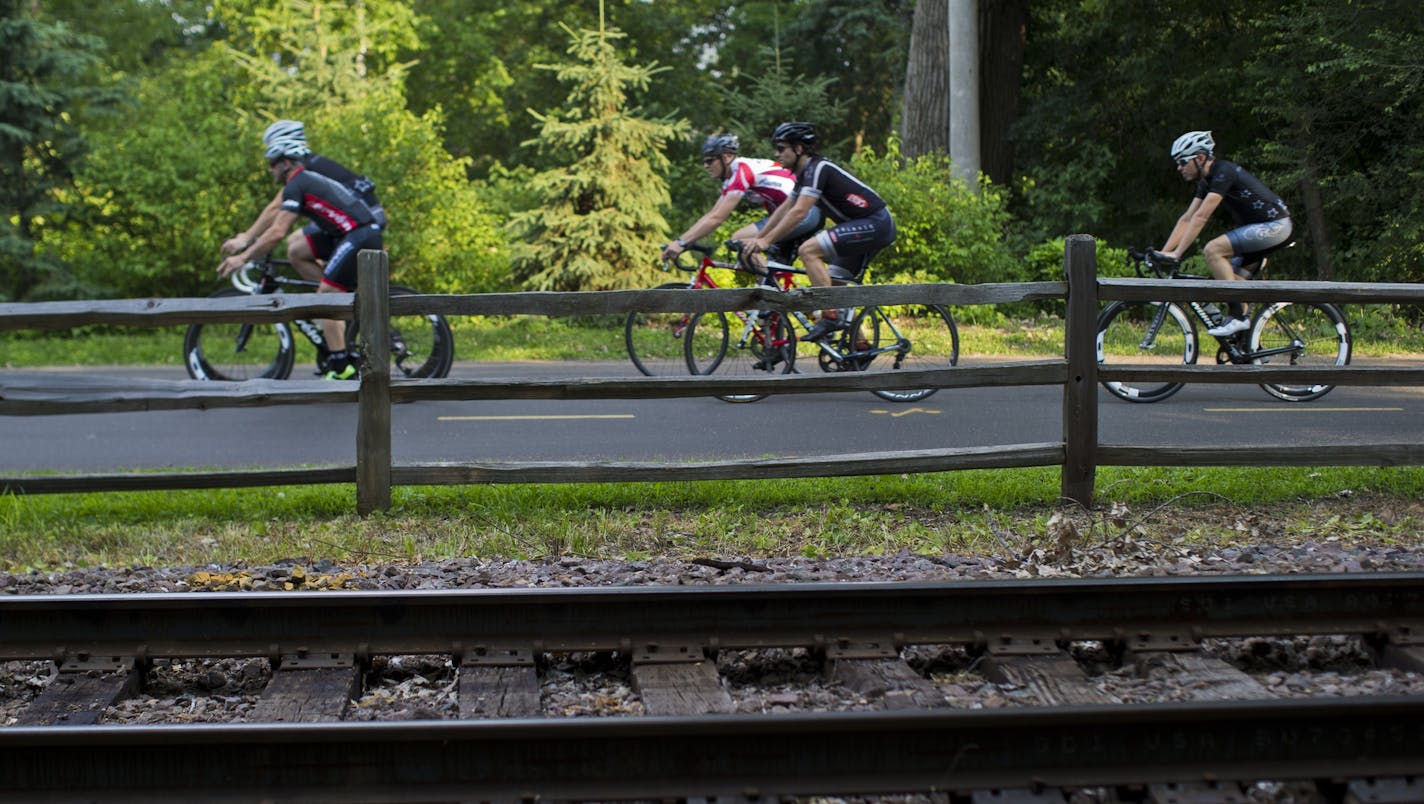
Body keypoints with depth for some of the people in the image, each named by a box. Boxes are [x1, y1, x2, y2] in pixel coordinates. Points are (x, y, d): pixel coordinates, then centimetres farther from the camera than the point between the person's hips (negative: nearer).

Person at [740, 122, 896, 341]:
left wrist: (766, 241, -25)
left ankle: (830, 316, -20)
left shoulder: (818, 168, -17)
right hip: (872, 227, 10)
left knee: (808, 250, -20)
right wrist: (757, 238, 17)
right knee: (833, 284, 15)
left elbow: (799, 212, -25)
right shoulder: (805, 173, 14)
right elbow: (784, 209, 21)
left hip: (875, 224, -10)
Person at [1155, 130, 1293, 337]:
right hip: (1261, 228, 10)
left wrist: (1176, 254, -24)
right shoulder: (1207, 180, 11)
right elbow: (1187, 219, 11)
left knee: (1213, 249, -21)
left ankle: (1238, 317, -18)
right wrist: (1163, 252, 5)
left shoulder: (1223, 172, -19)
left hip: (1275, 225, -10)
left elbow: (1200, 218, -24)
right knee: (1229, 275, 11)